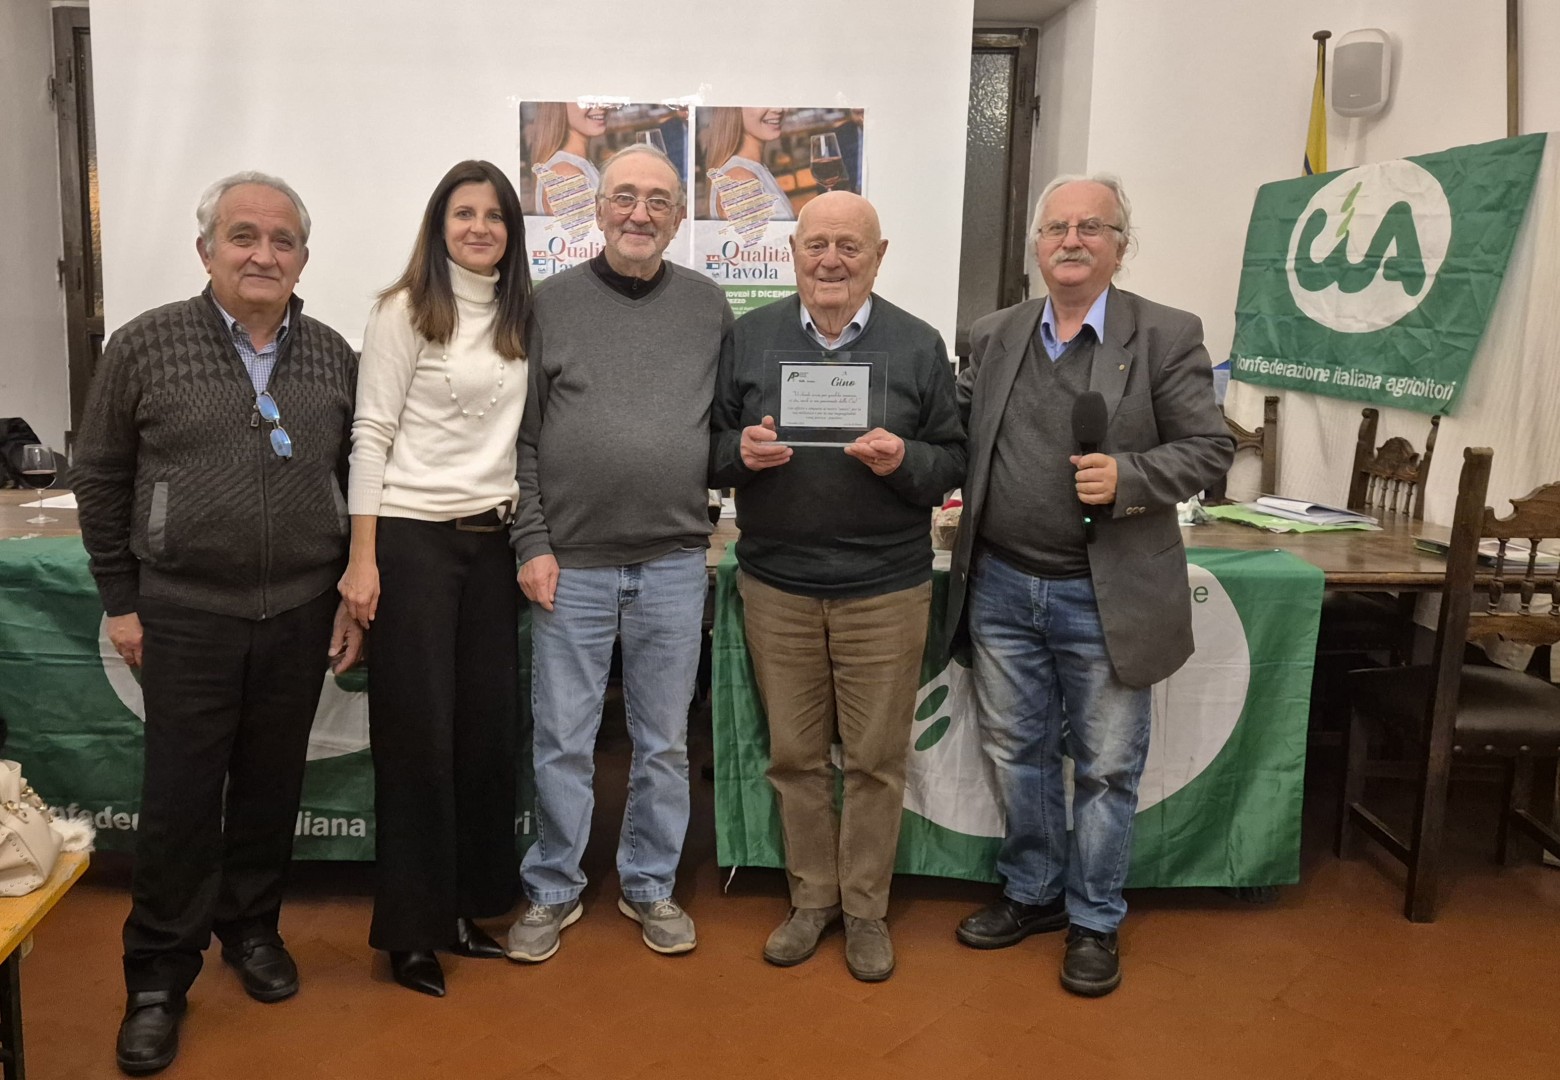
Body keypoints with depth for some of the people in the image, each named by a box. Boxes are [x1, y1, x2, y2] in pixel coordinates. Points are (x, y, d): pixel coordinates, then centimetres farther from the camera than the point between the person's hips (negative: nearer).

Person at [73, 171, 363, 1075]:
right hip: (185, 615, -2)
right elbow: (101, 481, 3)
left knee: (273, 784, 13)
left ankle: (252, 926, 34)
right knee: (181, 797, 3)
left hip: (302, 611, 2)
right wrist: (121, 603, 2)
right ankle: (159, 977, 20)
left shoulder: (333, 356, 4)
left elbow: (359, 482, 9)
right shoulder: (146, 345, -3)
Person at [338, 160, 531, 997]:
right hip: (413, 538, -6)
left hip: (491, 541, 6)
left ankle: (465, 904, 24)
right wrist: (362, 559, -14)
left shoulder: (518, 320, 11)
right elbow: (371, 434, -9)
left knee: (487, 723, 9)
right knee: (417, 733, 1)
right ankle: (410, 928, 15)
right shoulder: (407, 311, -6)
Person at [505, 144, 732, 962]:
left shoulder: (708, 305, 6)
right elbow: (523, 437, 1)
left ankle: (651, 887, 29)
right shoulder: (553, 302, 1)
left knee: (664, 743, 12)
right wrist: (532, 543, -5)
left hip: (674, 565, 2)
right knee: (562, 743, 8)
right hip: (571, 564, -1)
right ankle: (553, 891, 26)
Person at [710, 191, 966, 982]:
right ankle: (811, 897, 29)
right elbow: (711, 445, 7)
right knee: (794, 754, 11)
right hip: (775, 583, 2)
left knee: (876, 759, 7)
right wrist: (742, 450, -15)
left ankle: (866, 909, 26)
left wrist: (902, 460, -18)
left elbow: (953, 461, 2)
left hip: (885, 589, -1)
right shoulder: (748, 337, 5)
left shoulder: (918, 345, 2)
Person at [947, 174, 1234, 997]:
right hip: (1002, 586, 4)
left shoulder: (1167, 336, -5)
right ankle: (1032, 892, 37)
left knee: (1105, 766, 9)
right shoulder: (992, 337, 6)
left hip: (1106, 597, -3)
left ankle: (1093, 920, 28)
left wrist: (1127, 477, -22)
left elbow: (1208, 449, -7)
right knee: (1017, 751, 17)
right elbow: (960, 440, 11)